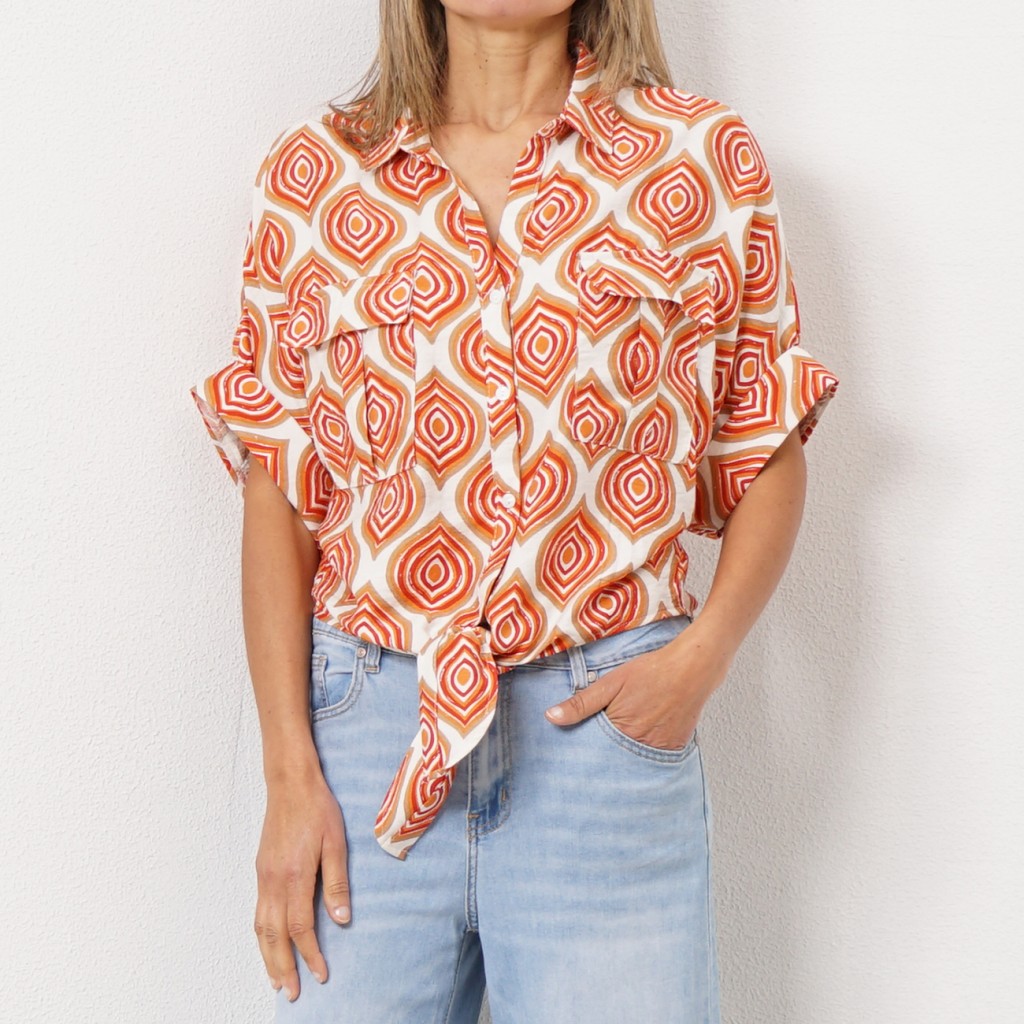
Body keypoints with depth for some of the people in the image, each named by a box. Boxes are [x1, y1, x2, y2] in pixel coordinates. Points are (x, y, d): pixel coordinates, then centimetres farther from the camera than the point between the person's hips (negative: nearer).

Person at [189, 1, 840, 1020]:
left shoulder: (704, 156, 2)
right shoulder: (313, 172, 4)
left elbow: (768, 453, 8)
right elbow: (278, 495, 4)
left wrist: (701, 656, -8)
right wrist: (290, 772, -2)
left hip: (606, 722, 0)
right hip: (364, 719, 1)